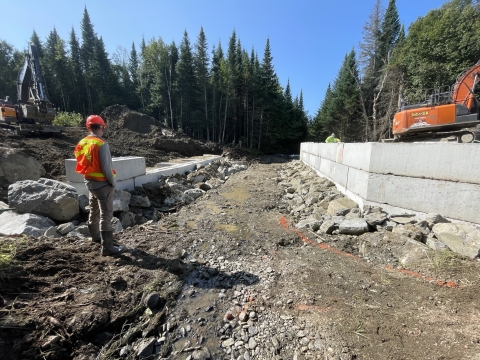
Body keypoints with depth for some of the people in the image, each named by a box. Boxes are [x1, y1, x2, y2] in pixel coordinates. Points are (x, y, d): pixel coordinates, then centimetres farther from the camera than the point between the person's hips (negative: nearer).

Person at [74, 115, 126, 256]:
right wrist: (112, 182, -9)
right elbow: (106, 167, -21)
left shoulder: (82, 143, 5)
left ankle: (95, 236, 42)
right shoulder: (101, 144, -20)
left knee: (94, 211, 23)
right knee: (106, 214, -5)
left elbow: (82, 164, 11)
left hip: (89, 182, 9)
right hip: (102, 184, -8)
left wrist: (89, 177, 18)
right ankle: (107, 247, -1)